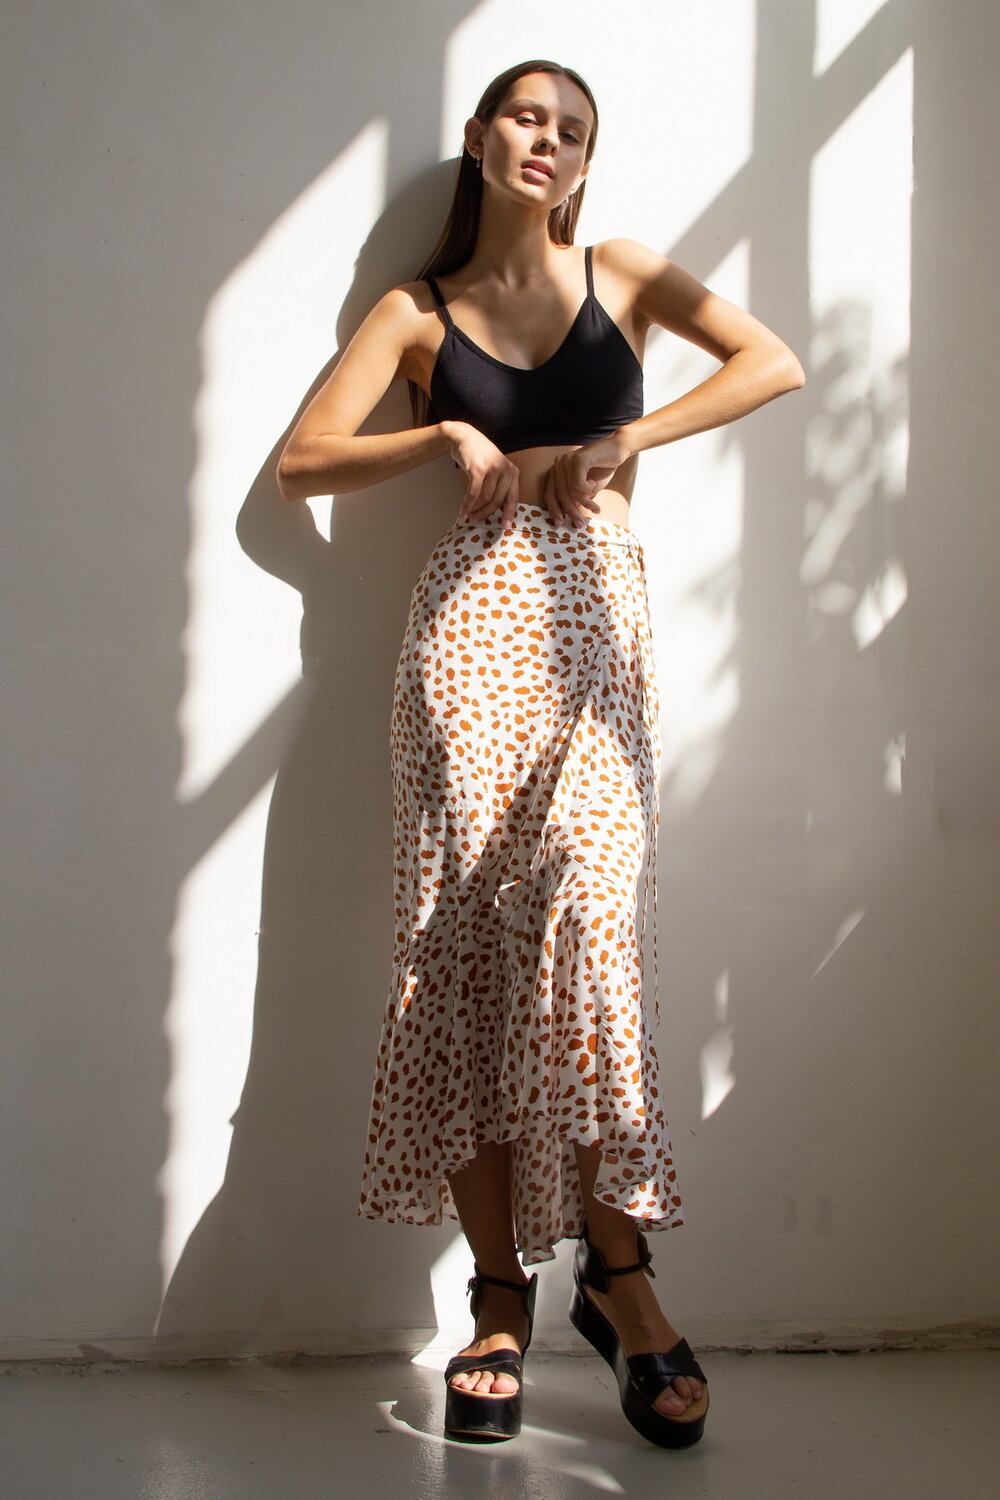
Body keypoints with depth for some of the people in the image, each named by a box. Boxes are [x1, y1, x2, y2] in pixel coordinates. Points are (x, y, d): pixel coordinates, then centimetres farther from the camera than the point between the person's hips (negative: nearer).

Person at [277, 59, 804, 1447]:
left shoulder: (621, 275, 16)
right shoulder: (416, 315, 14)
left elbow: (776, 361, 3)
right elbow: (299, 465, 8)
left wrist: (621, 444, -6)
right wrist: (450, 437, -4)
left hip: (600, 617, 0)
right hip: (476, 617, 0)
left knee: (583, 906, -19)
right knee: (466, 939, -7)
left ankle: (614, 1268, -6)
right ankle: (503, 1294, 2)